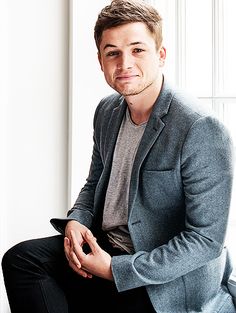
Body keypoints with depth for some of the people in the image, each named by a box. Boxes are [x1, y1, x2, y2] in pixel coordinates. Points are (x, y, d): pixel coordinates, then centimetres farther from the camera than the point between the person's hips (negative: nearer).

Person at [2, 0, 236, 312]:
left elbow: (206, 239, -20)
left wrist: (115, 270, -20)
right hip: (105, 247, 7)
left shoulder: (203, 130, -21)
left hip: (168, 280, -6)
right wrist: (75, 221, -5)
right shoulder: (107, 111, 3)